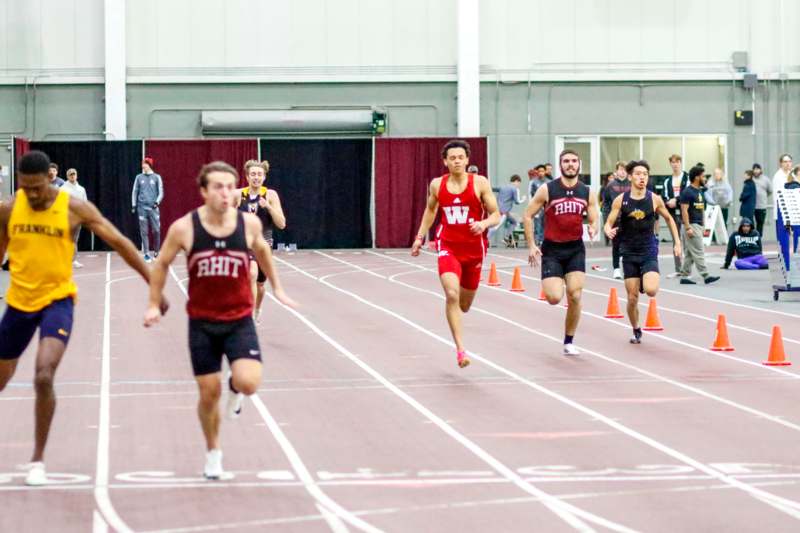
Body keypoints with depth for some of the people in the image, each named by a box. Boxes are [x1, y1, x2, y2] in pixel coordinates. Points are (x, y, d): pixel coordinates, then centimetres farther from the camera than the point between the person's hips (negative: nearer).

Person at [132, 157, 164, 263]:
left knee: (156, 230, -7)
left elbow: (161, 192, 4)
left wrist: (157, 202, -13)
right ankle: (146, 254, 5)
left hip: (153, 207, -1)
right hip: (142, 207, 1)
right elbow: (135, 192, 13)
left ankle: (156, 253, 9)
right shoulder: (139, 177, 10)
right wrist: (134, 205, 6)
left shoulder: (156, 177, 6)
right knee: (144, 232, 0)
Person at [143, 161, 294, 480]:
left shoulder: (249, 223, -9)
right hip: (202, 322, 0)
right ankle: (213, 454, 29)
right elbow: (162, 264, 4)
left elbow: (261, 250, 14)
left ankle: (235, 388, 20)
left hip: (239, 319, 0)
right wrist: (154, 304, 3)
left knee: (248, 383, -19)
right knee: (209, 393, 4)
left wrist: (276, 286, 20)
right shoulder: (184, 228, -13)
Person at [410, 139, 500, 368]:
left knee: (464, 305, 14)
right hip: (448, 248, 0)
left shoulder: (480, 183, -7)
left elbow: (496, 215, -4)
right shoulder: (437, 185, 0)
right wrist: (420, 237, 16)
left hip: (474, 249, 0)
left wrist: (484, 224, -24)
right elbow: (430, 210, 20)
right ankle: (460, 349, -22)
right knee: (452, 294, -24)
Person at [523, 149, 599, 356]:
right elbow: (527, 216, -1)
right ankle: (550, 284, 26)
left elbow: (594, 220, 8)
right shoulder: (547, 190, -6)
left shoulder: (587, 193, 3)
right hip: (552, 249, -2)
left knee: (575, 296, -8)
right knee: (554, 298, -13)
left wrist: (593, 229, -17)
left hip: (576, 249, 2)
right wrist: (531, 245, -7)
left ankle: (569, 342, 7)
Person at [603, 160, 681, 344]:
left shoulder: (654, 199, -3)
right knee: (632, 298, 2)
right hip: (629, 253, 1)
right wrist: (608, 231, -26)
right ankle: (636, 331, 25)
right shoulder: (620, 200, -4)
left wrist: (677, 242, 9)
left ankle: (645, 283, 16)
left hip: (649, 252, -1)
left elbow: (669, 219, 12)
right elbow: (608, 223, -2)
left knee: (651, 291, -22)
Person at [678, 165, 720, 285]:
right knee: (698, 252, -8)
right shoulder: (687, 192, -12)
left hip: (698, 225, 9)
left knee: (690, 254, 9)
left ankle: (684, 276, 13)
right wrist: (688, 228, -21)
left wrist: (703, 225, 17)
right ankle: (706, 276, -9)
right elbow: (684, 210, -16)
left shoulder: (700, 191, 15)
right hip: (691, 226, -9)